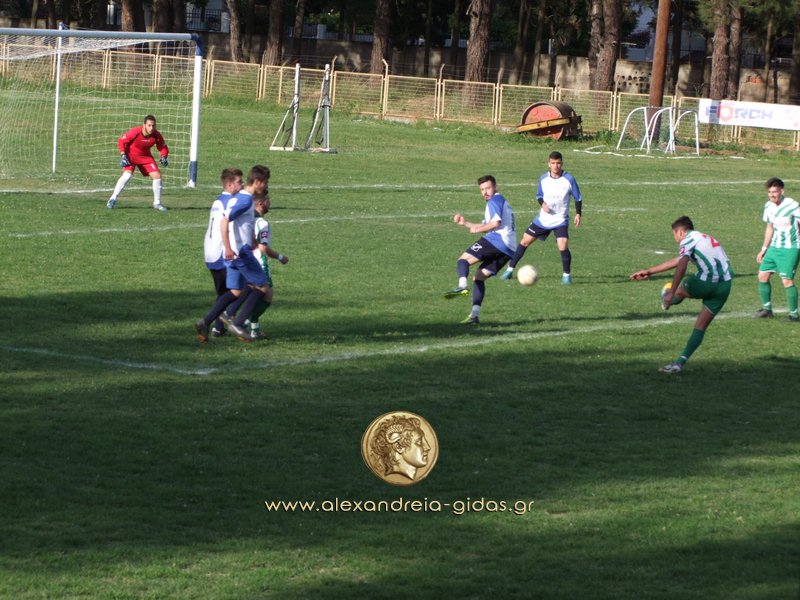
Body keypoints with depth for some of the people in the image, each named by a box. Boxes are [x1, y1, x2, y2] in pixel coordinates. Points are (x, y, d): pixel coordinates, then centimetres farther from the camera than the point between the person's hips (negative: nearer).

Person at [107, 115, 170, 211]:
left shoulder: (156, 136, -19)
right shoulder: (135, 132, -29)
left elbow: (163, 148, -2)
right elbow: (121, 141, -15)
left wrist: (163, 157, -22)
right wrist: (123, 156, -22)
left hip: (145, 156, 4)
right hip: (131, 155, -4)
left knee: (157, 176, -5)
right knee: (127, 175, -26)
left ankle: (157, 203, 11)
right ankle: (113, 199, -15)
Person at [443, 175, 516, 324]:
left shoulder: (495, 200, 2)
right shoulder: (502, 202, 34)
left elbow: (496, 223, -15)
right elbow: (484, 226, 36)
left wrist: (478, 229, -4)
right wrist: (465, 223, 28)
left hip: (497, 239, -9)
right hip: (508, 250, 9)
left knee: (464, 259, -8)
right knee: (479, 277, 9)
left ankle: (462, 286, -37)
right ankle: (474, 315, -1)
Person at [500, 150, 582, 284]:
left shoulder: (569, 179, -13)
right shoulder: (543, 179, -4)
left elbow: (578, 198, -2)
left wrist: (578, 214, -10)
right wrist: (543, 204, -12)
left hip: (560, 221, -3)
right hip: (543, 219, 3)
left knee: (563, 246, -21)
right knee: (524, 241, 3)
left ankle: (567, 274, -1)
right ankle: (510, 269, 15)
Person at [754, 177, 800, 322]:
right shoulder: (768, 207, 5)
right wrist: (764, 249, 21)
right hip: (774, 247, 7)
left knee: (787, 280, -14)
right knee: (762, 276, 5)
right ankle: (767, 309, 21)